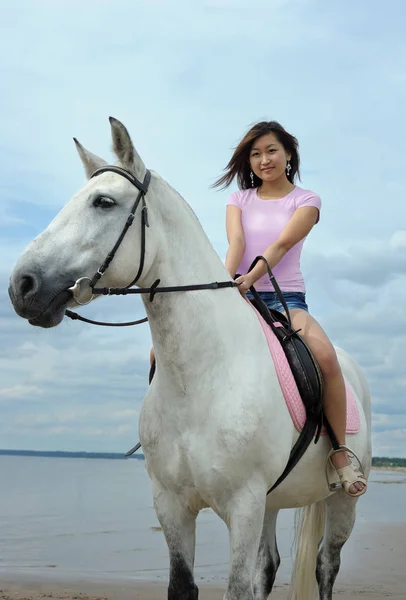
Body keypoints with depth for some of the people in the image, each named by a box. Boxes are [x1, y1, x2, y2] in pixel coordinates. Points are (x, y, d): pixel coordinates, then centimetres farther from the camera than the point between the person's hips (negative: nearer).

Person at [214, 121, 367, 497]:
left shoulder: (306, 201, 8)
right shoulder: (239, 199, 16)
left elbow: (282, 244, -10)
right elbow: (236, 243, -4)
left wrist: (251, 277, -28)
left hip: (286, 298, -3)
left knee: (326, 356, -34)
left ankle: (340, 452, -19)